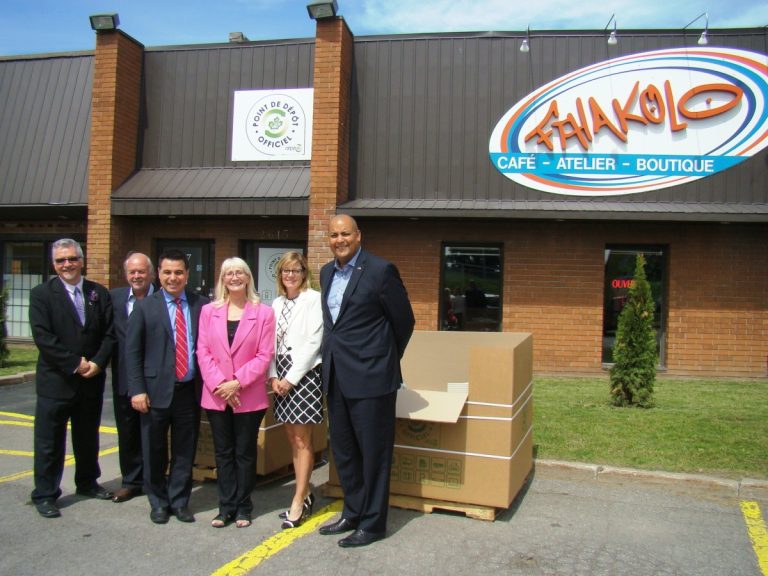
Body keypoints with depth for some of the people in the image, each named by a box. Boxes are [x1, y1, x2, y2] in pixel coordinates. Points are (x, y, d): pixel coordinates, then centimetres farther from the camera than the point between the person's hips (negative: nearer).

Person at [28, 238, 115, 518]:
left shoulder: (99, 293, 6)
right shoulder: (41, 294, -3)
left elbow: (110, 334, 2)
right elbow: (43, 337, -13)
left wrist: (97, 363, -12)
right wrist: (75, 364, -17)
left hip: (92, 380, 4)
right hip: (55, 380, -3)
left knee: (88, 437, 17)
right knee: (49, 442, 5)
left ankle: (87, 483, 34)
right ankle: (45, 495, 17)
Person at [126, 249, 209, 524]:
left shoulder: (201, 305, 2)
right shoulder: (145, 307, 0)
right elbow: (132, 351, 0)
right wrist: (137, 389, -7)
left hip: (189, 390, 1)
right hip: (157, 390, -1)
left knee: (185, 451, 10)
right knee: (154, 452, 10)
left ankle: (179, 501, 26)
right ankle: (158, 503, 27)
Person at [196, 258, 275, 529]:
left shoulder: (263, 313, -3)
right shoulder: (209, 311, 4)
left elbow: (264, 355, -6)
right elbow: (203, 351, 0)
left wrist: (238, 382, -14)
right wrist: (218, 383, -11)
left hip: (249, 397, -2)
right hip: (216, 395, 2)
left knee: (245, 453, 8)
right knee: (223, 453, 11)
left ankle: (243, 507, 21)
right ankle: (226, 506, 21)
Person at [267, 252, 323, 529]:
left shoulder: (314, 300, -7)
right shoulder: (277, 304, 13)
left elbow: (313, 342, -13)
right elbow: (271, 342, 11)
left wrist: (291, 378, -12)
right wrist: (274, 377, -1)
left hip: (305, 373, -7)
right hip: (282, 376, 7)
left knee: (303, 441, -3)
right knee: (293, 439, 11)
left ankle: (299, 502, 4)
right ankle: (305, 494, 22)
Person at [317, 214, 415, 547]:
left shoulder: (380, 271, -11)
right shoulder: (326, 272, 10)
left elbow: (404, 321, -3)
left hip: (370, 377, -7)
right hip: (336, 377, 7)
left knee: (373, 452, 4)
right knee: (343, 451, 17)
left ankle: (372, 523, 18)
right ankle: (352, 513, 34)